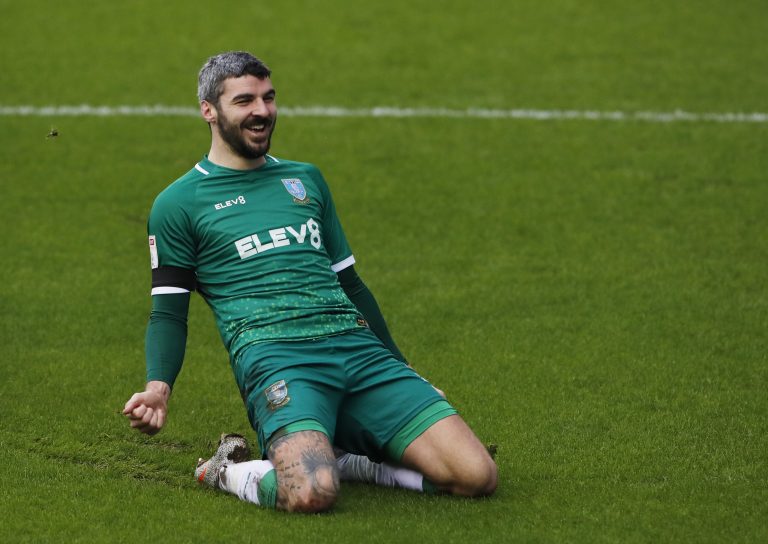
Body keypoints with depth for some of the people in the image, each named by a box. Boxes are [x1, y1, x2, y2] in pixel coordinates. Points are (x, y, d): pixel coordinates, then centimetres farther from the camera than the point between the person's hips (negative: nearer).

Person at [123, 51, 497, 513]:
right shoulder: (178, 204, 11)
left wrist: (400, 368, 28)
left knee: (477, 475, -14)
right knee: (311, 493, -36)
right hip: (272, 355, -5)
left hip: (358, 349, 5)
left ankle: (339, 461, 6)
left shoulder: (307, 179, 25)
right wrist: (158, 385, -12)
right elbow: (169, 312, 8)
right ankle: (232, 471, -3)